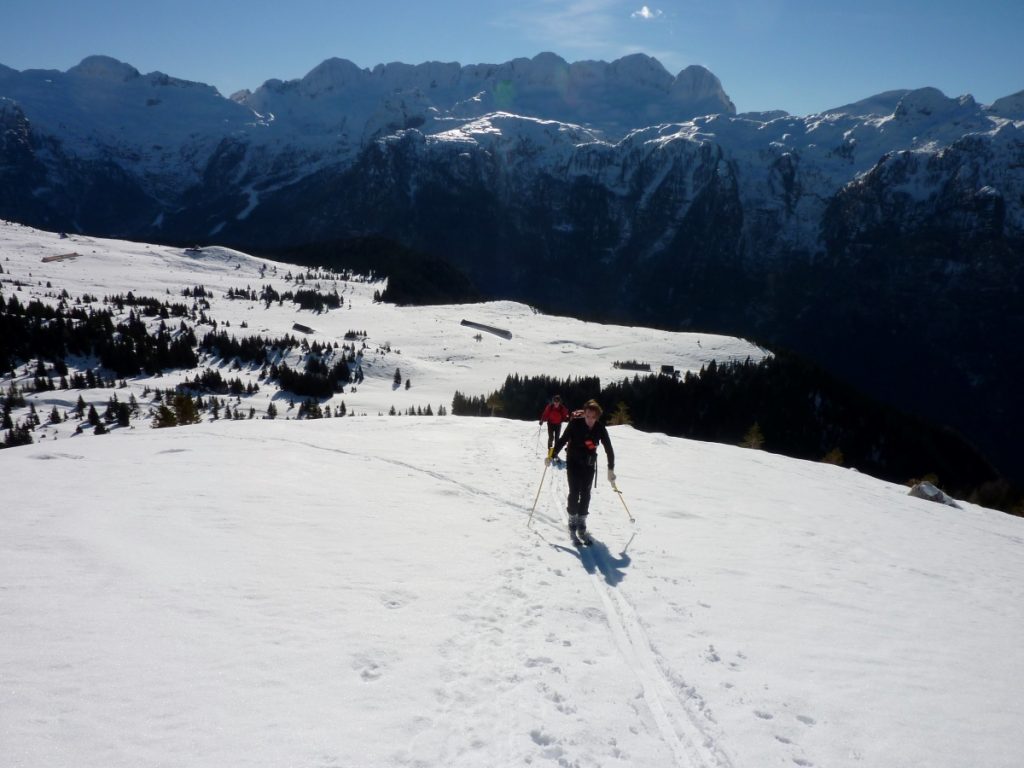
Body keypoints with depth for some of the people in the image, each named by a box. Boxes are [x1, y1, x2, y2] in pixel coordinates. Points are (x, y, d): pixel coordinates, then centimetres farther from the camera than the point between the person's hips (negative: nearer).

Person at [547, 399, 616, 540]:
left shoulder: (600, 429, -11)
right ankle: (572, 521, 11)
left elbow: (609, 449, -5)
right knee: (574, 493, -6)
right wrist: (552, 456, -15)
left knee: (585, 494, 4)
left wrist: (611, 469, -7)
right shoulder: (575, 423, -18)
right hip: (573, 463, -2)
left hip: (589, 465, 2)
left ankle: (581, 523, 16)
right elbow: (563, 440, -12)